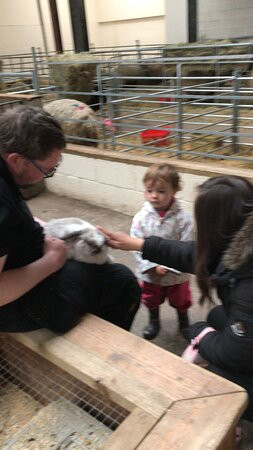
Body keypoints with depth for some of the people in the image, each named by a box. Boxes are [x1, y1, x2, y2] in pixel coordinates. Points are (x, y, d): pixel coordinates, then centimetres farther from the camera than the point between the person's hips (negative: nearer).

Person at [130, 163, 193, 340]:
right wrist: (154, 266, -24)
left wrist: (170, 265, -29)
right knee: (151, 300, 25)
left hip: (176, 274, -1)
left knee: (181, 300, 24)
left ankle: (184, 322, 54)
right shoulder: (141, 217, -17)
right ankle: (154, 321, 54)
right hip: (150, 274, 1)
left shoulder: (183, 217, -20)